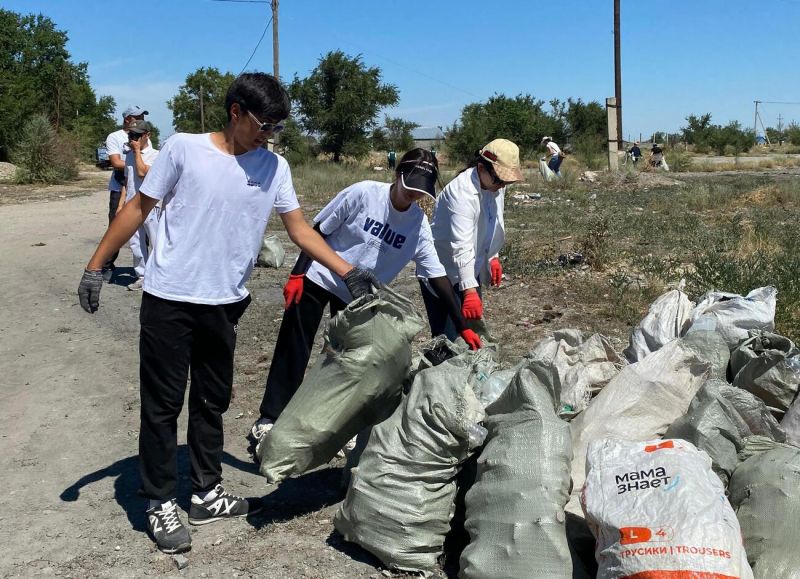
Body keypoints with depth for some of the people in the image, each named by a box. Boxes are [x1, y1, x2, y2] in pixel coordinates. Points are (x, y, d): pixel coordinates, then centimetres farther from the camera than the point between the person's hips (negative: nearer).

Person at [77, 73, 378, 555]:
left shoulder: (275, 167, 3)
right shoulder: (184, 149, -8)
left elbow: (300, 230, 4)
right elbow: (139, 208, -2)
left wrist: (349, 273, -5)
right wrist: (97, 266, -1)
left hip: (224, 305, 4)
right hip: (169, 300, -4)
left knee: (213, 402, 15)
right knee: (163, 404, 4)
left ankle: (207, 494, 30)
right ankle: (160, 503, 18)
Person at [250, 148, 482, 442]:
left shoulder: (419, 226, -13)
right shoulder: (363, 193, -21)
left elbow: (438, 277, -13)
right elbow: (318, 231, -11)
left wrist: (462, 327, -17)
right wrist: (297, 274, -13)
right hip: (318, 279, -3)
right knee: (293, 350, 1)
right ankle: (270, 417, 13)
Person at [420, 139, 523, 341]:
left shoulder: (494, 185, -2)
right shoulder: (462, 192, -29)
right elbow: (461, 246, -39)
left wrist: (493, 257, 13)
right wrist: (469, 291, -46)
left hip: (471, 270, 9)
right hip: (444, 273, -8)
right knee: (450, 337, -10)